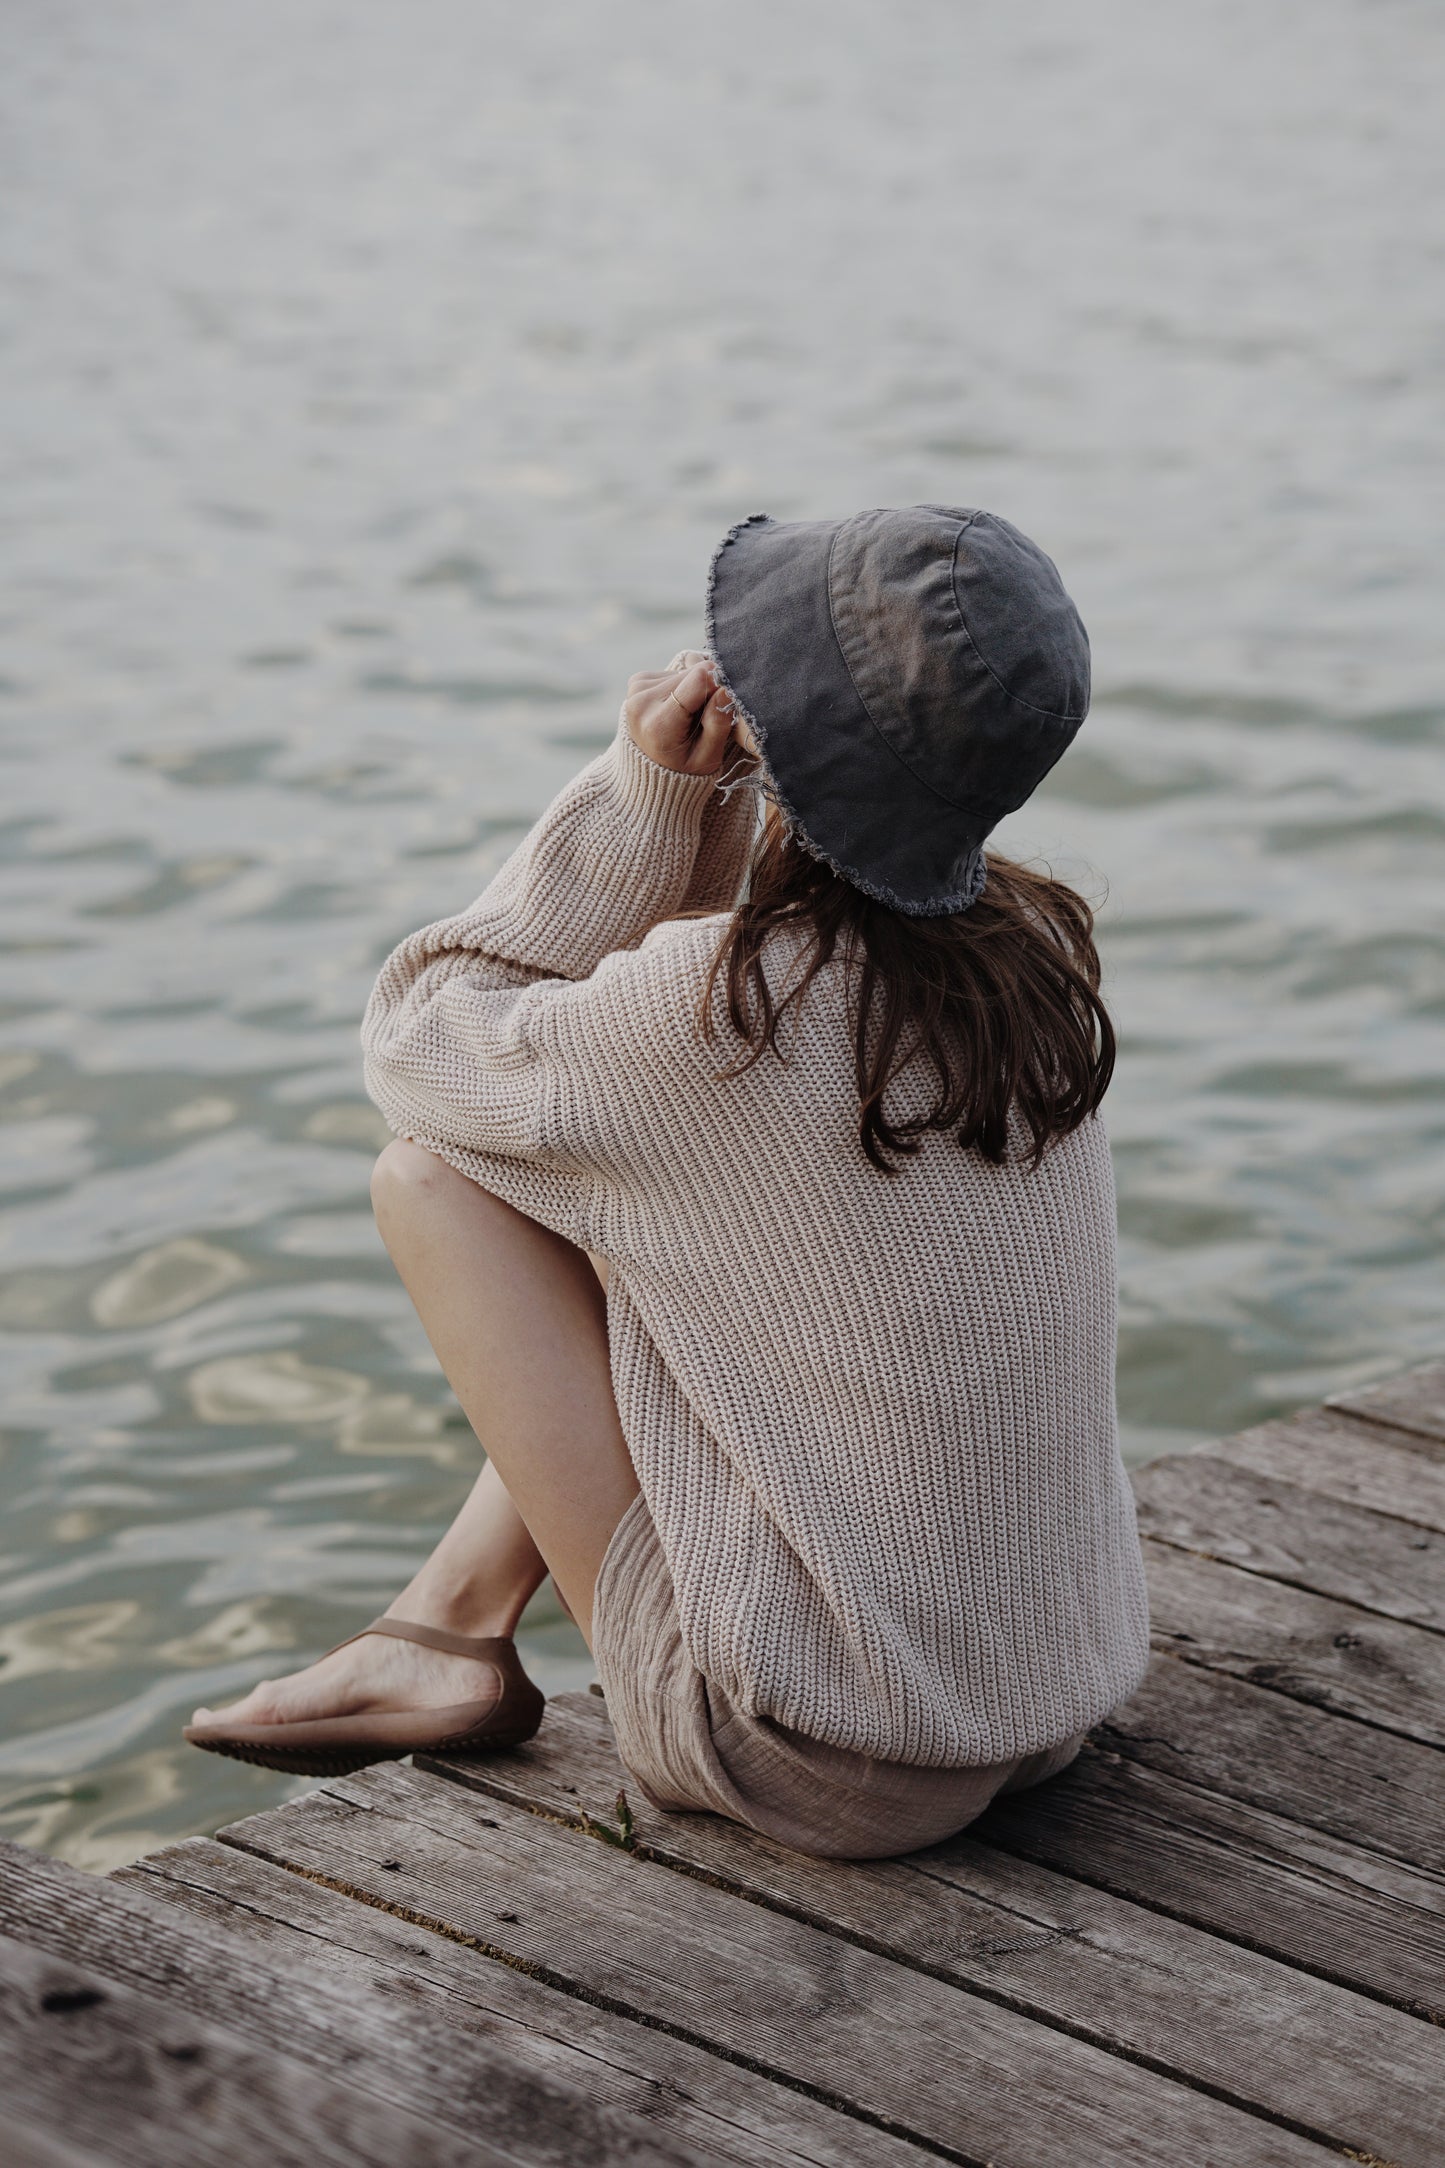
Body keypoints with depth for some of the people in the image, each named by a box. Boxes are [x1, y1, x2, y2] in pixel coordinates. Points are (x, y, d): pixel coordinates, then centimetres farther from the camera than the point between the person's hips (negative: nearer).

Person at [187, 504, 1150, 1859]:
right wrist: (695, 804, 2)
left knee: (430, 1174, 1)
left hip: (826, 1769, -7)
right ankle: (450, 1619, 29)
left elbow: (418, 1044, -3)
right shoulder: (1039, 951, -1)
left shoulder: (726, 1005, -23)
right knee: (622, 1172, 23)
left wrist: (644, 792, -8)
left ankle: (460, 1646, 20)